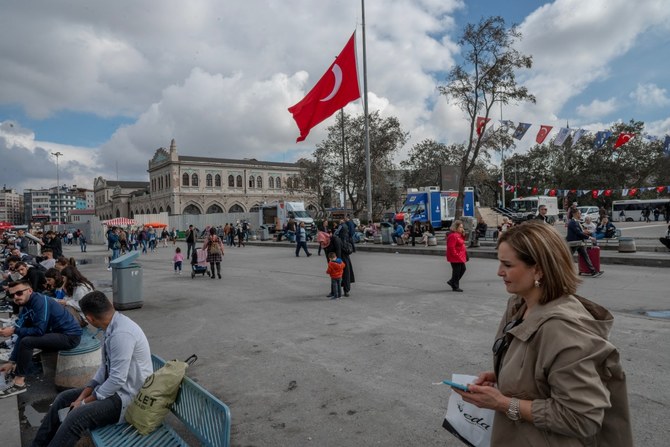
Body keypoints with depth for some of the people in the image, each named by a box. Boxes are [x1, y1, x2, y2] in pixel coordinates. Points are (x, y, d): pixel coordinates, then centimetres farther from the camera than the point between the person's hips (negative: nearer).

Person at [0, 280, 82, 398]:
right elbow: (23, 333, 7)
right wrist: (12, 361, 4)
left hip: (70, 336, -9)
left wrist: (14, 330, -15)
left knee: (27, 342, -20)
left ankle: (19, 383, -8)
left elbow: (39, 331, -23)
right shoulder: (26, 307, 7)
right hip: (58, 333, 9)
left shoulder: (41, 301, -18)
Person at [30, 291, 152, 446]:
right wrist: (83, 396, 1)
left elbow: (118, 380, -26)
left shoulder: (121, 333, -29)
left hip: (128, 396, -10)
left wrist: (85, 402, -13)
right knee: (64, 398, 13)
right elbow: (105, 366, 10)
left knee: (77, 416, -24)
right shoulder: (112, 327, 2)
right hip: (114, 386, 10)